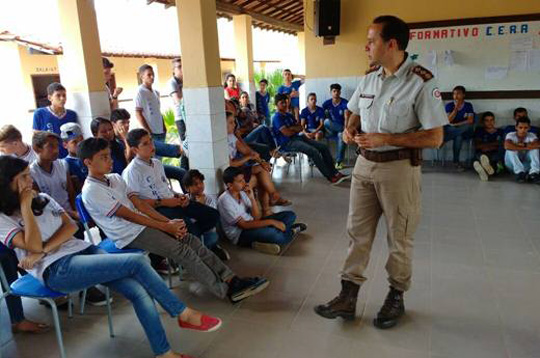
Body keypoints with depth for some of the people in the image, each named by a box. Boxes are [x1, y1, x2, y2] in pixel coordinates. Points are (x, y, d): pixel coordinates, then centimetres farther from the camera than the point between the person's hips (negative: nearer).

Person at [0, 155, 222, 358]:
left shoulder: (42, 199, 17)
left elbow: (71, 226, 5)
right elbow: (33, 245, -15)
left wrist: (44, 249, -10)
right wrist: (25, 207, -12)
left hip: (82, 250, 6)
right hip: (56, 270, -6)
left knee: (139, 292, -18)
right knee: (137, 262, -23)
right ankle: (184, 314, -8)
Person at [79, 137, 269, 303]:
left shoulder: (115, 178, 12)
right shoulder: (91, 191, -13)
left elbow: (139, 204, 9)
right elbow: (129, 215, -15)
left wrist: (169, 221, -3)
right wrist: (165, 227, -13)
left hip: (142, 224, 8)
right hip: (129, 236, -8)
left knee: (191, 240, -7)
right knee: (182, 250, -18)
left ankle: (231, 279, -7)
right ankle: (226, 291, -12)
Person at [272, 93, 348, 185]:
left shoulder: (288, 115, 19)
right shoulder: (277, 117, -8)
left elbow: (301, 128, 12)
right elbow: (287, 133, -20)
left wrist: (292, 128, -9)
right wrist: (296, 130, 1)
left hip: (297, 138, 9)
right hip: (287, 143, -9)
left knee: (324, 147, -3)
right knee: (314, 151, -28)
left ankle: (334, 173, -2)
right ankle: (331, 177, -22)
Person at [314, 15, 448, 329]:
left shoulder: (421, 82, -15)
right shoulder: (369, 78, 6)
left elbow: (435, 138, -16)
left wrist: (384, 139, -21)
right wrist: (350, 129, -3)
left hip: (399, 168, -6)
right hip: (365, 164, 6)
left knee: (399, 238, 10)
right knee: (357, 232, 9)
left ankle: (397, 297, 31)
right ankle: (348, 297, 20)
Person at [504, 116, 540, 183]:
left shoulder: (531, 135, -5)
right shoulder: (511, 135, -11)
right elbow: (507, 146, -35)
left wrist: (524, 145, -26)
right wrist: (526, 148, -28)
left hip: (527, 165, 2)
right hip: (512, 165, -2)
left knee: (535, 148, -21)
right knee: (511, 149, -28)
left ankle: (534, 173, -31)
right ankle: (519, 173, -32)